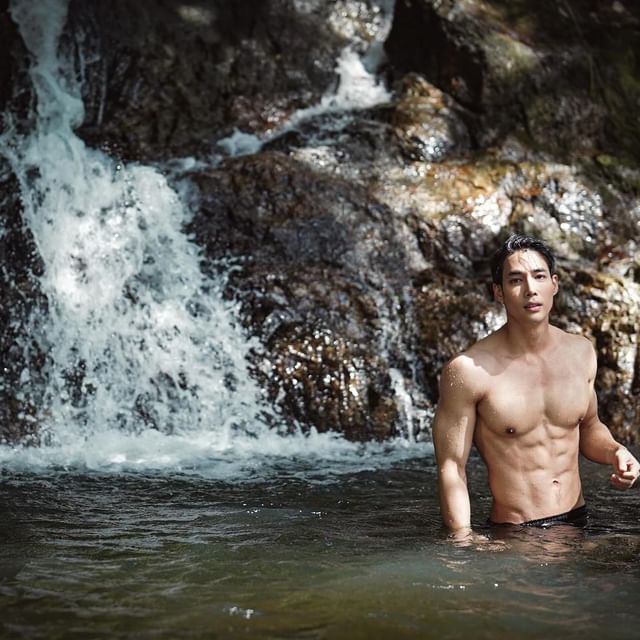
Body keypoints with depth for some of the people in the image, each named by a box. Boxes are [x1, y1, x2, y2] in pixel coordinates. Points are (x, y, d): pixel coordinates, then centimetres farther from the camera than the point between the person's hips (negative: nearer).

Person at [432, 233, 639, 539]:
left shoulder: (581, 352, 4)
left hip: (576, 524, 4)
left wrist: (614, 451, 0)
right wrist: (464, 541, -21)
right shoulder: (468, 371, -14)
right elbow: (451, 468, -12)